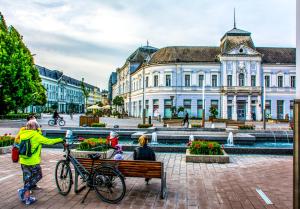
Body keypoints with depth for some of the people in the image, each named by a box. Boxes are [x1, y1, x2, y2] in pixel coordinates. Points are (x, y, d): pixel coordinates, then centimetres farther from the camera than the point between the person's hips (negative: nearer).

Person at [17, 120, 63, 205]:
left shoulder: (22, 134, 3)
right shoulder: (36, 135, -13)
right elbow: (49, 141, -9)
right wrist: (60, 139, 3)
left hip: (23, 161, 6)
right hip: (33, 162, -6)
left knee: (27, 179, 18)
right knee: (38, 176, 14)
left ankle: (26, 198, 23)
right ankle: (23, 191, 4)